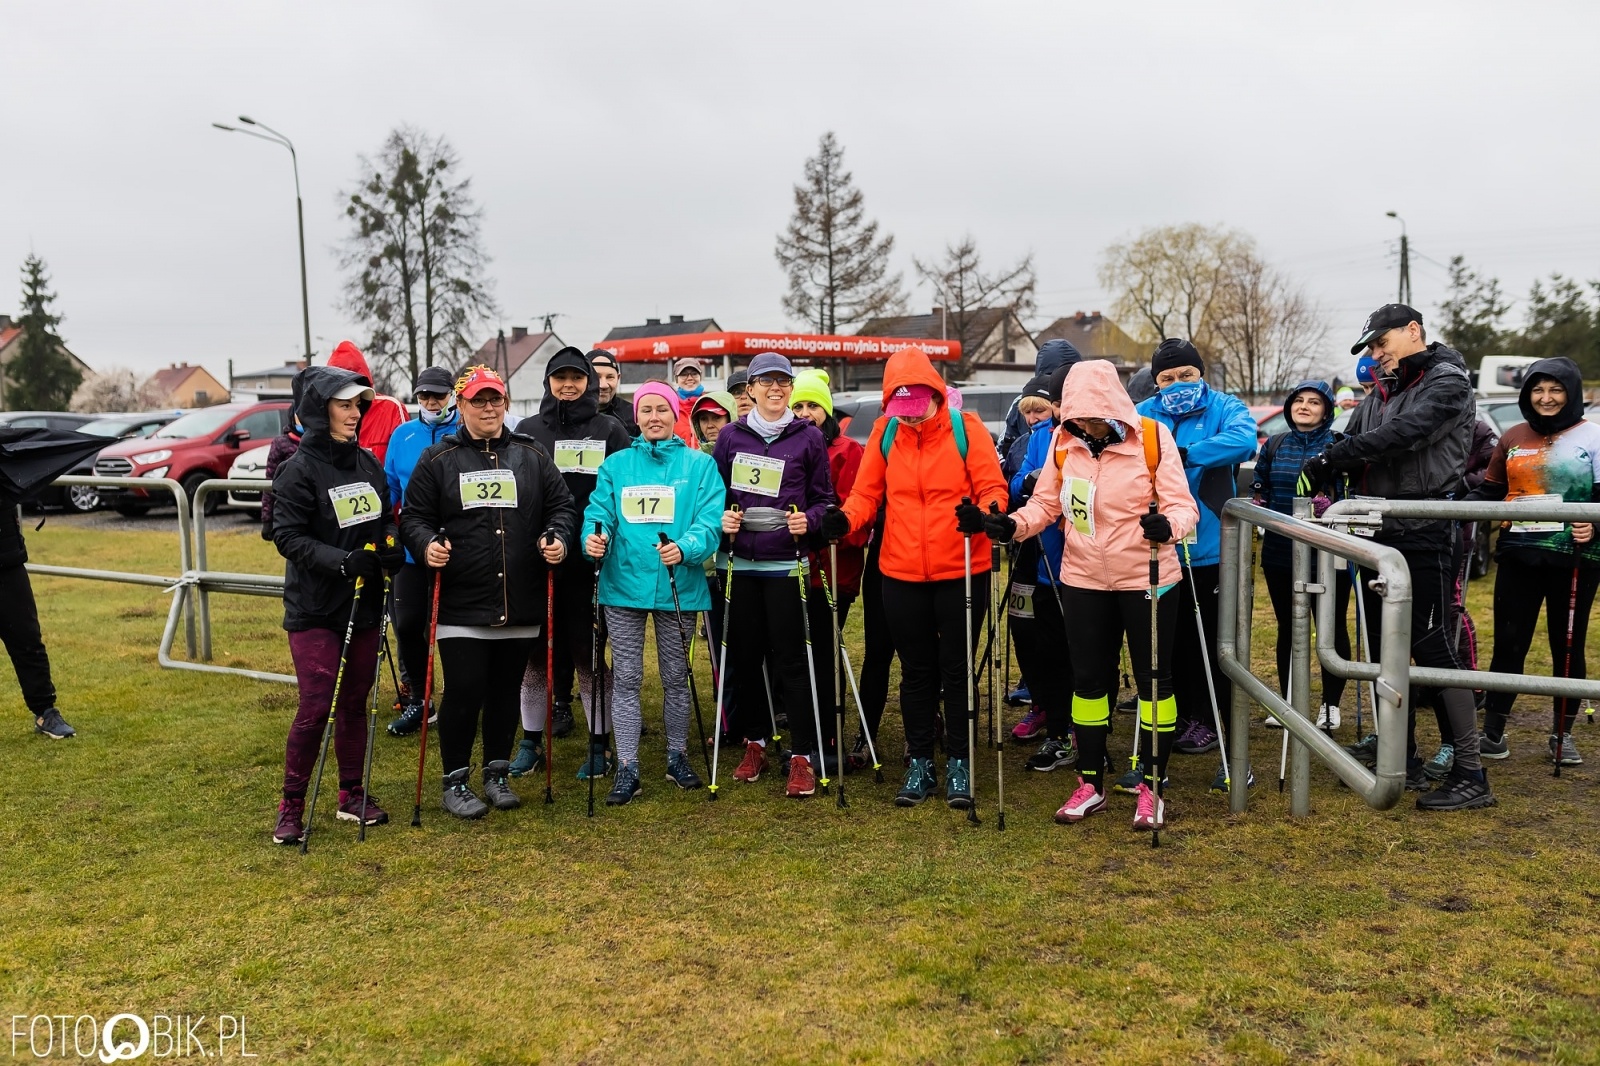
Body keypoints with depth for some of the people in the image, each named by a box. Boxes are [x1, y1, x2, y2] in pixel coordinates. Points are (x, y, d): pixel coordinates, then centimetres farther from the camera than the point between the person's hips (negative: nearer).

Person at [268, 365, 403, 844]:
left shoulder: (368, 462, 8)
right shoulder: (299, 468, -11)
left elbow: (384, 517, 17)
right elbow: (288, 536, -14)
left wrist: (390, 543, -5)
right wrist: (341, 561, -26)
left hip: (364, 604, 6)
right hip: (315, 609, -6)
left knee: (355, 701, 13)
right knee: (316, 707, -7)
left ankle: (352, 795, 26)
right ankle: (291, 806, 9)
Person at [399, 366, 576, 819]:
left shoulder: (532, 456, 9)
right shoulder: (438, 460, 4)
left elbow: (561, 505, 11)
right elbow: (414, 515, 4)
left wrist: (558, 537, -9)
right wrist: (426, 543, -16)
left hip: (521, 606, 3)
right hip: (461, 605, -2)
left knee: (507, 692, 12)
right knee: (464, 691, -3)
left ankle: (498, 773, 28)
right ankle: (455, 782, 15)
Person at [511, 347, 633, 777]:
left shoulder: (610, 430, 5)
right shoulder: (528, 430, 9)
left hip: (590, 559, -2)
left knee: (589, 651, 3)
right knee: (535, 650, 8)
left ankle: (599, 743, 14)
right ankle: (531, 742, 21)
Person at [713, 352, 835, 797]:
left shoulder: (809, 437, 4)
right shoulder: (731, 436, 9)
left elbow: (823, 498, 7)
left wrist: (808, 519, -12)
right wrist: (722, 518, -5)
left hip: (786, 563, -2)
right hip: (742, 562, 3)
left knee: (790, 659, -4)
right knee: (745, 655, 9)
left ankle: (803, 756, 4)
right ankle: (754, 743, 25)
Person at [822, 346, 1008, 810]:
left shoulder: (965, 427, -5)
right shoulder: (884, 433, 2)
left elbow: (992, 486, -7)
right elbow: (867, 492, 3)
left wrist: (981, 514, -28)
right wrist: (846, 518, -17)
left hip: (961, 572, -2)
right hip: (901, 575, 3)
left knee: (956, 669, 7)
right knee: (916, 671, 13)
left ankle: (958, 763, 21)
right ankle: (920, 762, 26)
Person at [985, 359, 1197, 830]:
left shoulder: (1154, 437, -12)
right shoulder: (1063, 442, -3)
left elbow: (1183, 505, -14)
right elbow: (1045, 504, 2)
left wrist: (1168, 524, -36)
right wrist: (1011, 525, -17)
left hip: (1147, 578, -3)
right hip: (1083, 579, 3)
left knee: (1154, 679, 6)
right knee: (1088, 678, 11)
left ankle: (1152, 787, 21)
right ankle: (1091, 784, 26)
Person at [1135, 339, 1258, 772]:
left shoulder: (1223, 408, -2)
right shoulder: (1143, 415, 5)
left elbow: (1243, 439, -22)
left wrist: (1185, 454, -28)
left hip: (1209, 546, -3)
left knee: (1208, 635, 8)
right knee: (1169, 634, 13)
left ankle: (1207, 718, 21)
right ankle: (1176, 713, 28)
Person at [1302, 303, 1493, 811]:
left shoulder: (1448, 382, -6)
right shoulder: (1380, 394, 17)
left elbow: (1405, 433, -22)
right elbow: (1352, 445, 11)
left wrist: (1332, 456, -23)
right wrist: (1325, 476, -9)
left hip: (1423, 535, -8)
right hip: (1378, 533, 8)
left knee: (1433, 649, -9)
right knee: (1386, 650, 12)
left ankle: (1471, 775, -1)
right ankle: (1404, 761, 24)